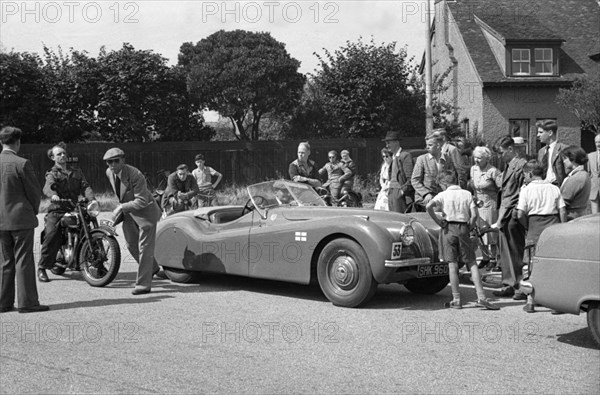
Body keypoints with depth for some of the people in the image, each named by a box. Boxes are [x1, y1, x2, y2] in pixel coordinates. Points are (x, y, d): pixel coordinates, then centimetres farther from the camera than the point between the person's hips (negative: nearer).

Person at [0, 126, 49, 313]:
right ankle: (26, 302, 0)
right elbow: (34, 191, -9)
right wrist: (34, 211, 9)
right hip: (21, 219, -6)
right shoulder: (22, 164, -15)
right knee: (24, 261, -1)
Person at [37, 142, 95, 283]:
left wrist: (92, 199, -15)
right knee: (52, 235, -22)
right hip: (57, 210, -3)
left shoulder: (77, 172, 21)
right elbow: (47, 187, -13)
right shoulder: (52, 174, 8)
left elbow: (85, 186, 6)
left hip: (74, 208, 3)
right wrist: (53, 195, -37)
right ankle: (42, 268, -14)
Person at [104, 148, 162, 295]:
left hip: (145, 212, -8)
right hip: (128, 213, 8)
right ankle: (152, 268, 40)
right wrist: (122, 206, 16)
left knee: (144, 248, -5)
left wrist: (121, 207, -28)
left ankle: (143, 284, 0)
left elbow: (142, 201, -29)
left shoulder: (135, 175, -29)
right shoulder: (109, 173, -5)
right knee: (131, 245, 17)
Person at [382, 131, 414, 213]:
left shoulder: (406, 156, -8)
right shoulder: (393, 157, 19)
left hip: (401, 195, -8)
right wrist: (390, 189, 13)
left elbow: (410, 179, -13)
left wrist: (403, 191, -15)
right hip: (391, 194, 8)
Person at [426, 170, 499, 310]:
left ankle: (456, 300, 3)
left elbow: (429, 206, -16)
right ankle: (481, 297, -2)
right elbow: (474, 215, -1)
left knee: (452, 265, 1)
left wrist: (438, 221, -5)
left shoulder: (443, 195, 2)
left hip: (448, 228, -1)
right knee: (472, 263, 6)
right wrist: (469, 228, 11)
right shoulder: (467, 194, 7)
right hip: (463, 228, 1)